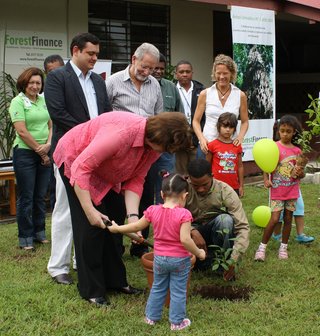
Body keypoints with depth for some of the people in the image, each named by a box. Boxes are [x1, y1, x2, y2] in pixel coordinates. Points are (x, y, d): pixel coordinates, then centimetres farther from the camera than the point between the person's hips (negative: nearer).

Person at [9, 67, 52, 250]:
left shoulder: (43, 101, 10)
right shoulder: (18, 102, -6)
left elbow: (51, 125, 9)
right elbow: (22, 132, -12)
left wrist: (48, 144, -10)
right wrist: (40, 152, -9)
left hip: (45, 154, 5)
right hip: (25, 153, -5)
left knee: (40, 196, 11)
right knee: (26, 197, 1)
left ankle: (39, 232, 22)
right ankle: (25, 237, 9)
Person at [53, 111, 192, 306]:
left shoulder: (154, 146, -15)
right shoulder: (122, 132, -40)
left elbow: (135, 180, -11)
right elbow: (81, 168, -37)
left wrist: (133, 215, -25)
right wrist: (90, 211, -36)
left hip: (105, 171, 8)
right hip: (75, 160, -8)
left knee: (115, 220, 10)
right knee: (91, 227, -10)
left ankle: (115, 281, 24)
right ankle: (91, 291, 2)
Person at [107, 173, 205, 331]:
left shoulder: (153, 211, -8)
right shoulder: (184, 214, -20)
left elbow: (137, 226, 3)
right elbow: (185, 240, -25)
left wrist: (117, 228, 17)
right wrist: (198, 252, -11)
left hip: (160, 258, 4)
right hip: (180, 260, -4)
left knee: (157, 288, 21)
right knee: (178, 291, 10)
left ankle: (151, 316, 31)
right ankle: (177, 321, 18)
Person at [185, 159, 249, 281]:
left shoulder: (225, 192, -23)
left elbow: (243, 227, -26)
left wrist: (233, 260, -37)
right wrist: (192, 231, -39)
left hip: (217, 233, -1)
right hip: (195, 233, 1)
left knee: (225, 219, -35)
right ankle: (209, 258, -4)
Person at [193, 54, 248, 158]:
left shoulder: (240, 95, 5)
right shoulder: (205, 94, 4)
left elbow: (245, 122, 12)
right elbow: (196, 121, 7)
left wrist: (240, 136, -7)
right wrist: (201, 139, -9)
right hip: (208, 144, 0)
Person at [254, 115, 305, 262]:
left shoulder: (297, 151, 2)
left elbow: (301, 174, 7)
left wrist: (300, 172, -17)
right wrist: (266, 180, -26)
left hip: (292, 190, 3)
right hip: (277, 190, -3)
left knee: (288, 219, 9)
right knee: (274, 219, -10)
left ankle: (283, 247, 22)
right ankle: (262, 246, 3)